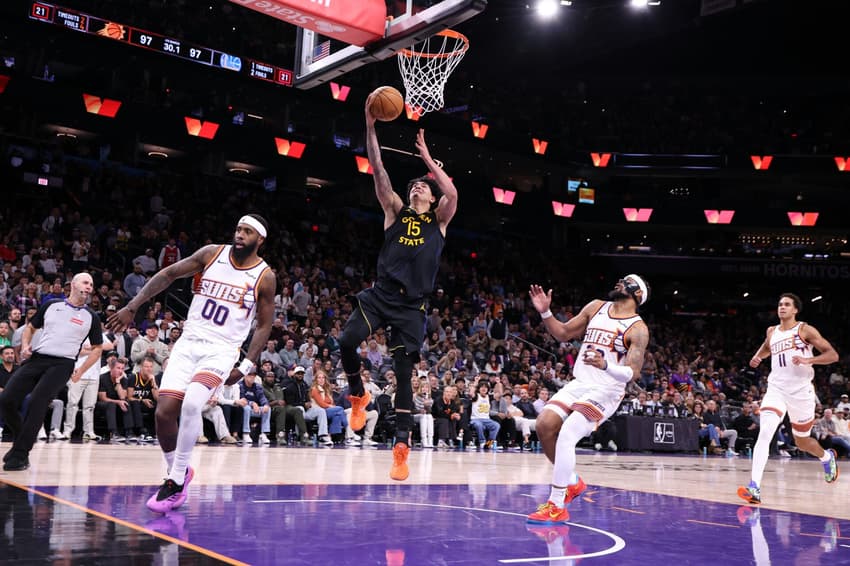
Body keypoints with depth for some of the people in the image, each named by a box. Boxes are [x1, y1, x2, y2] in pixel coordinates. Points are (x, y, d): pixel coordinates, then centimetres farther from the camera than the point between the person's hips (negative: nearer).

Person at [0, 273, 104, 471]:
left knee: (37, 403, -23)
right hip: (36, 359, 3)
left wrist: (81, 371, 0)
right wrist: (25, 345, 3)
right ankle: (22, 441, 16)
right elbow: (30, 327, 23)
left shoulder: (91, 317, 9)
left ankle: (20, 455, -12)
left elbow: (97, 349, 13)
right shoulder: (51, 305, 12)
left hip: (62, 364, -3)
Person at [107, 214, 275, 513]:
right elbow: (168, 274, 4)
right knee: (164, 412, -6)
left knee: (191, 404, -27)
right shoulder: (212, 254, 1)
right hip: (188, 343, 3)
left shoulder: (264, 277, -3)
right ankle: (176, 472, 19)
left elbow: (264, 325, 2)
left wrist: (246, 367, -6)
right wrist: (131, 307, -4)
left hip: (221, 350, -3)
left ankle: (177, 479, -11)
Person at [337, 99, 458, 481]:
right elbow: (379, 172, 1)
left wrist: (426, 156, -5)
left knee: (403, 374, -3)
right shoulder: (396, 211, 11)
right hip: (380, 294, 2)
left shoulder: (439, 220, 8)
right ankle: (359, 396, 11)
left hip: (411, 305, -2)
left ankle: (402, 449, 2)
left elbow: (453, 193, -12)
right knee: (347, 342, -19)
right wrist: (370, 127, -7)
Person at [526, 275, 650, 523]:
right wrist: (545, 312, -1)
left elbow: (633, 372, -17)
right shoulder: (597, 307, 11)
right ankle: (572, 482, 12)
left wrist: (605, 365, -36)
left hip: (606, 390, -6)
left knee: (566, 436, -21)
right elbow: (563, 333, 16)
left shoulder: (637, 329, -7)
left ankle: (557, 507, -12)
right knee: (544, 425, -11)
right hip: (579, 383, 6)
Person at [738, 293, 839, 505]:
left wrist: (808, 360, -22)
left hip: (801, 391, -2)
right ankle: (755, 488, -27)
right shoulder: (772, 331, 12)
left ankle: (827, 457, 50)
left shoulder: (805, 330, -2)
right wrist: (757, 356, 14)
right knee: (764, 433, -20)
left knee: (802, 442, 14)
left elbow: (832, 355, -7)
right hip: (776, 390, 2)